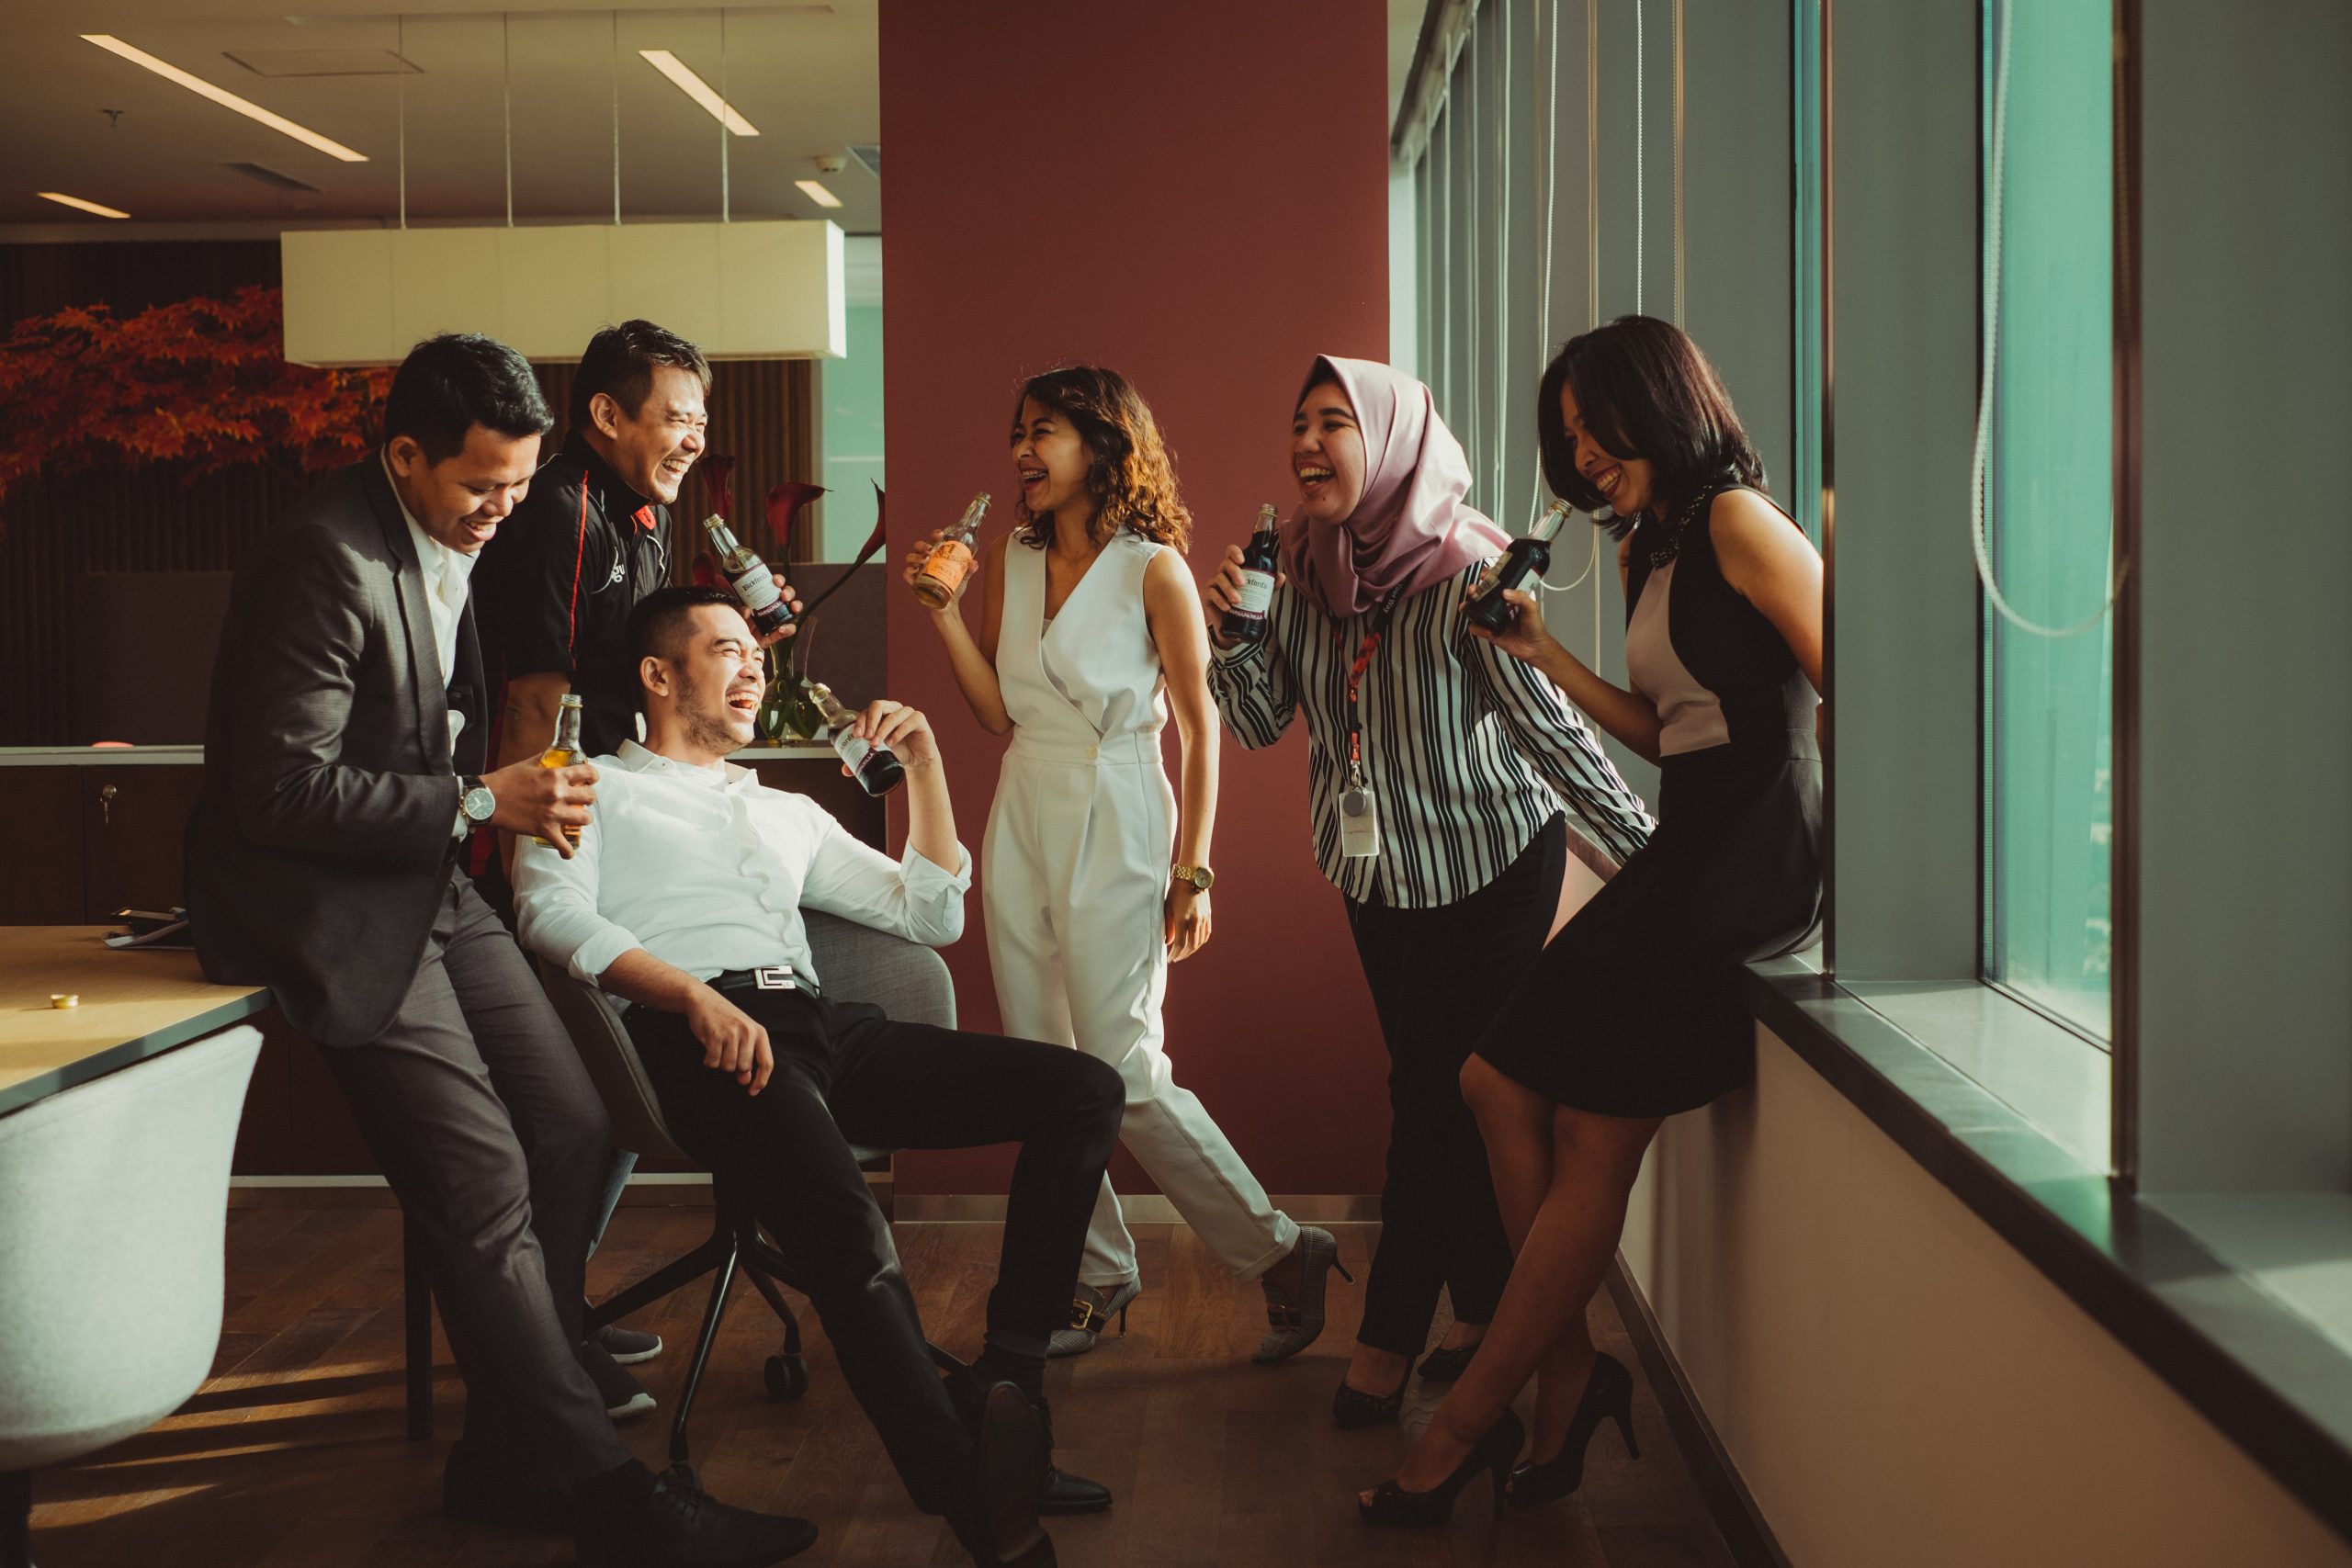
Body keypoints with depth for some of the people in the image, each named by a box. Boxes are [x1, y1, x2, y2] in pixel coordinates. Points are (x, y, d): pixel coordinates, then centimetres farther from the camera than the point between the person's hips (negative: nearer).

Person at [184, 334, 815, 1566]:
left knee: (573, 1124, 2)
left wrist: (522, 787, 8)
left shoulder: (448, 543, 9)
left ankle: (507, 1455, 13)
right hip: (327, 903, -9)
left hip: (426, 887, 9)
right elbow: (281, 791, -23)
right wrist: (480, 803, -21)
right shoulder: (324, 561, -20)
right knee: (483, 1185, -13)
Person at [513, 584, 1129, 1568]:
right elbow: (553, 912, -3)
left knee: (1083, 1091, -12)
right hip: (696, 1036, -7)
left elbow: (930, 916, 31)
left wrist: (925, 764, 22)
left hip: (825, 1025, 7)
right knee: (847, 1234, -37)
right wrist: (694, 995, -18)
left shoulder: (788, 813, 36)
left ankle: (1001, 1395, -15)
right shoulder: (596, 789, 19)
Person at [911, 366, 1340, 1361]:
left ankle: (1280, 1253, 6)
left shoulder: (1152, 569, -7)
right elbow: (997, 712, 8)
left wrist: (1193, 869, -9)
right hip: (1023, 820, 6)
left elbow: (1201, 723, -5)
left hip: (1114, 827, -6)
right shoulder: (1011, 562, 9)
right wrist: (945, 614, -4)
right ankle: (1097, 1274, 18)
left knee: (1122, 1070, -9)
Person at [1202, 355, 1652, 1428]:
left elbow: (1547, 726, -21)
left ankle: (1391, 1338, 9)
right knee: (1433, 1089, 13)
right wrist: (1233, 635, -20)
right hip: (1377, 866, 6)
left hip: (1493, 862, -6)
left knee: (1440, 1094, -2)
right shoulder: (1300, 569, -5)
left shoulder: (1465, 572, -23)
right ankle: (1488, 1313, 26)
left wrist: (1648, 857, -22)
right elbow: (1259, 725, -1)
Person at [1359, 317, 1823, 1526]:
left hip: (1755, 854, -10)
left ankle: (1461, 1429, 4)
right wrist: (1546, 657, 11)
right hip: (1685, 846, 10)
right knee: (1500, 1077, 4)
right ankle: (1572, 1374, 8)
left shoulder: (1738, 522, -9)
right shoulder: (1646, 552, 20)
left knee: (1592, 1137, -5)